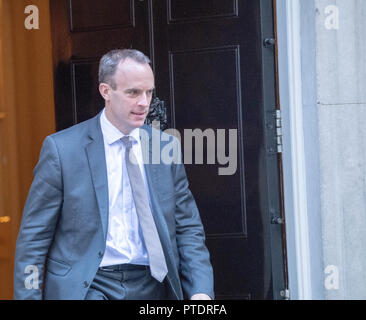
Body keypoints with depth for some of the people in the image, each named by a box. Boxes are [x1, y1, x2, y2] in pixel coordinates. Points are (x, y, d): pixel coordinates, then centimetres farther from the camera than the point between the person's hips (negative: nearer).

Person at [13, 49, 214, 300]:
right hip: (86, 288, -5)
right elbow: (33, 238, -2)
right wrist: (29, 295, -7)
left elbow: (188, 228, 8)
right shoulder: (61, 148, -5)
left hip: (151, 288, 6)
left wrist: (201, 290, -6)